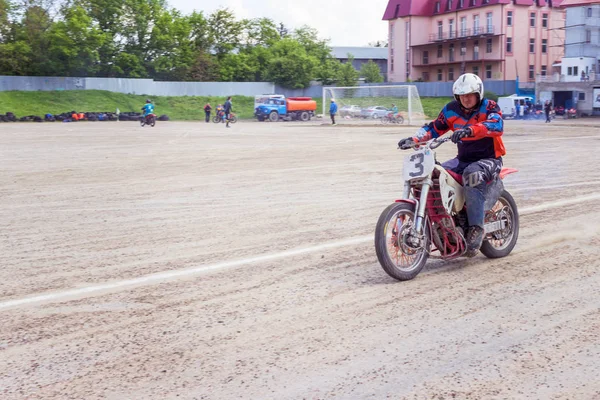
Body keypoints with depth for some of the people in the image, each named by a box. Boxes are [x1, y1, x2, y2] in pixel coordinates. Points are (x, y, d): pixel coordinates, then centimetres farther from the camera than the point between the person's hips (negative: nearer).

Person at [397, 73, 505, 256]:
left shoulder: (489, 107, -10)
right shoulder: (451, 109, 5)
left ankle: (476, 228, -37)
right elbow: (435, 128, 5)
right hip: (463, 159, 6)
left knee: (473, 174, -39)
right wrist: (415, 139, -15)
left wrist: (469, 130, -48)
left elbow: (497, 126, -30)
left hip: (489, 159, -6)